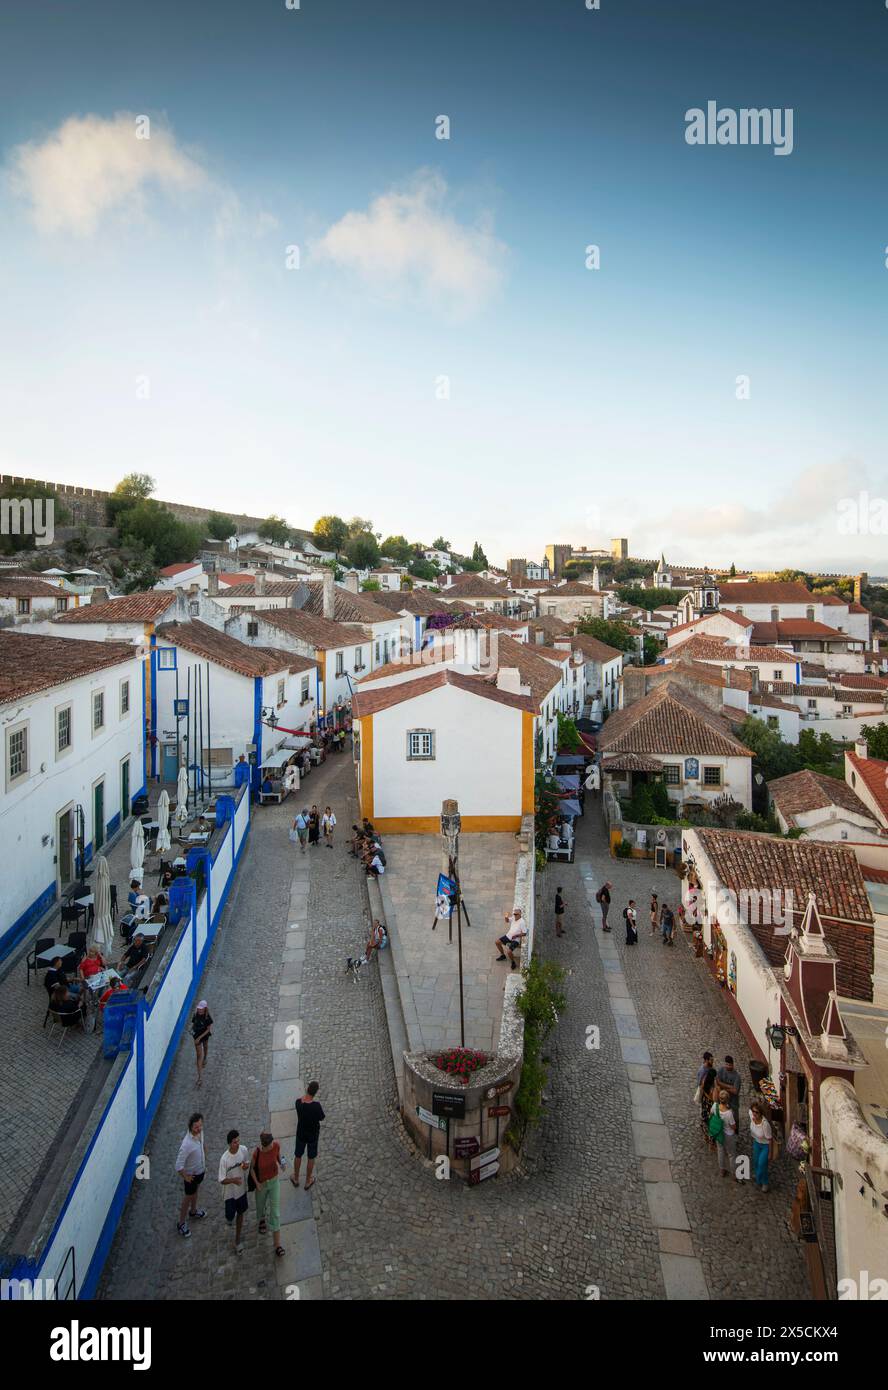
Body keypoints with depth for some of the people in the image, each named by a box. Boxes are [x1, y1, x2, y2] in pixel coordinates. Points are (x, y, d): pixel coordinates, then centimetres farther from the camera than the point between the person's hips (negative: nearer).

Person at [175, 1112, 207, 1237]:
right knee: (189, 1196, 15)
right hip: (191, 1174, -6)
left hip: (200, 1170, 6)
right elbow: (179, 1166, -34)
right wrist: (186, 1177, -19)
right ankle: (182, 1223, 38)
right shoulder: (187, 1144, -41)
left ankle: (193, 1210, 57)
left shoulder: (200, 1132, -17)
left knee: (195, 1190, 30)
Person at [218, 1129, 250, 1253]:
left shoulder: (244, 1149, -18)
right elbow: (222, 1180, -22)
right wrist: (233, 1180, -41)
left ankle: (238, 1240, 39)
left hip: (242, 1189, 3)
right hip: (230, 1192, -3)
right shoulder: (224, 1159, -30)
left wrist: (247, 1166, -23)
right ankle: (230, 1216, 51)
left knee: (240, 1213, 17)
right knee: (230, 1217, 12)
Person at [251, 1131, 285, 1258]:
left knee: (275, 1212, 2)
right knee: (261, 1204, 27)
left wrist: (280, 1163, 9)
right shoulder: (257, 1153, -31)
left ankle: (277, 1244, 12)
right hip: (262, 1183, -1)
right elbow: (252, 1168, -13)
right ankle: (262, 1219, 63)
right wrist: (257, 1183, -16)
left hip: (274, 1181, 1)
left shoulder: (276, 1145, -25)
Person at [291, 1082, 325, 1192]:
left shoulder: (298, 1102, -23)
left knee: (298, 1156, 26)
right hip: (313, 1134, -3)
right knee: (311, 1158, 21)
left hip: (301, 1133, 3)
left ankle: (296, 1179, 45)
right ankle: (308, 1181, 38)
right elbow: (322, 1118, -16)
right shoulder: (316, 1105, -33)